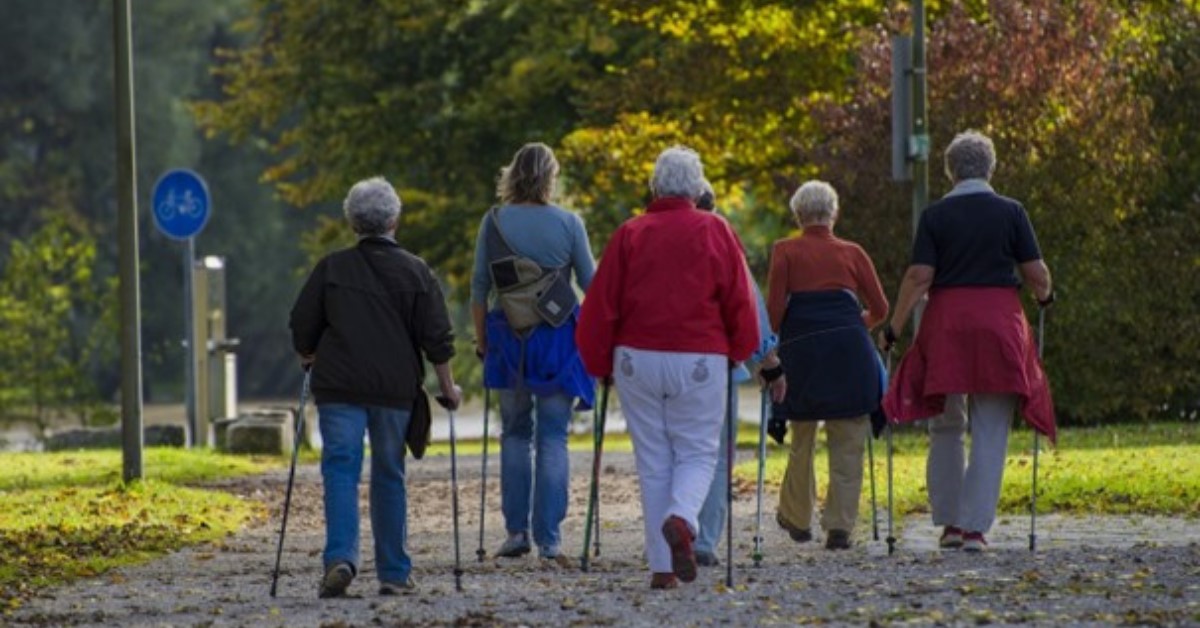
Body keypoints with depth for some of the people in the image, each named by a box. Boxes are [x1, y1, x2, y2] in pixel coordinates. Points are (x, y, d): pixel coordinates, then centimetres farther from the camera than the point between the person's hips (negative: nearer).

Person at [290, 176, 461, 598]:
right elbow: (437, 337, 0)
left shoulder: (331, 269, 2)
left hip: (338, 388, -1)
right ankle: (394, 573, 12)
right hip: (396, 389, 1)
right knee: (389, 476, 10)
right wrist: (447, 386, 10)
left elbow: (302, 329, 6)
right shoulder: (416, 272, 1)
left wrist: (311, 362, 24)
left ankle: (340, 558, -24)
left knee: (340, 470, -3)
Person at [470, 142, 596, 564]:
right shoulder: (568, 223, -4)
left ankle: (516, 531, 8)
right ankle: (549, 538, -3)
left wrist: (482, 340, 11)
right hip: (558, 339, -1)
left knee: (515, 434, 13)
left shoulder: (494, 222, -1)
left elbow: (479, 288, 1)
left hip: (508, 338, 1)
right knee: (553, 438, 1)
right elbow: (591, 285, 3)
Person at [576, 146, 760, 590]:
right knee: (697, 452, 7)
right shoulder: (715, 232, 0)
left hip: (637, 358, 1)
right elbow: (740, 300, 0)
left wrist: (600, 363, 13)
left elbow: (601, 304, 2)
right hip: (699, 361, -1)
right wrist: (739, 351, 16)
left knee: (653, 460, 8)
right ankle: (681, 518, -25)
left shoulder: (629, 234, 2)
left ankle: (662, 568, 5)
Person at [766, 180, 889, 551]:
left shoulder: (785, 252, 8)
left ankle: (797, 519, 28)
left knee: (801, 440, 15)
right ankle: (839, 526, -4)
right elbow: (879, 309, 11)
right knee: (847, 444, 3)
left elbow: (774, 308, -2)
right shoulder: (852, 253, 12)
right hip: (848, 349, 0)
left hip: (801, 351, 0)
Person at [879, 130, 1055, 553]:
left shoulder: (935, 216, -1)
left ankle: (949, 522, 14)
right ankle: (976, 527, -3)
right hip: (1000, 324, 0)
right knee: (990, 434, 3)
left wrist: (893, 328, 0)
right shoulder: (1011, 213, 0)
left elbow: (919, 277, -7)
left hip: (947, 324, 0)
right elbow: (1036, 274, 1)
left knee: (946, 429, 14)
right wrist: (1045, 297, 23)